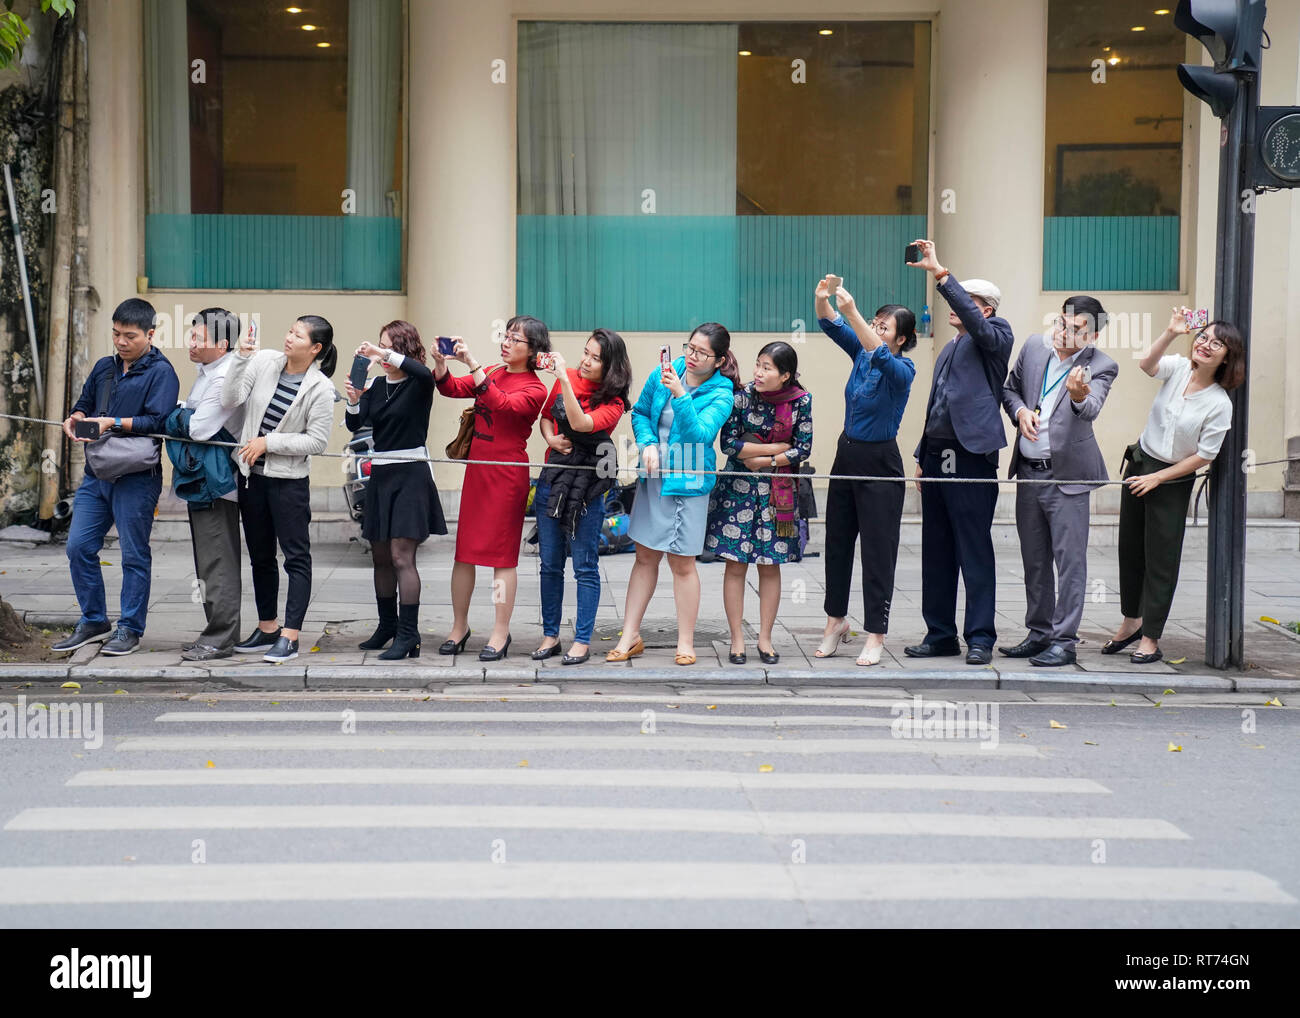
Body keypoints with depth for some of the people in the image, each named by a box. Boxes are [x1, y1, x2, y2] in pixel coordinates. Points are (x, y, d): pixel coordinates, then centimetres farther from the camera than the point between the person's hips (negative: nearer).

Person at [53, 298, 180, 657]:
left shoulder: (160, 372, -6)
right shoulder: (104, 368, 15)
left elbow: (157, 421, -16)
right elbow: (84, 403, 23)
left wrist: (113, 423, -23)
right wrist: (75, 419, 0)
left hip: (136, 478, -7)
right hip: (96, 475, 7)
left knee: (134, 554, 1)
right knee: (79, 546, 6)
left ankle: (130, 628, 11)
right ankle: (93, 621, 19)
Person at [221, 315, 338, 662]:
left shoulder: (320, 389, -13)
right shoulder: (263, 361, -3)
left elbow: (317, 441, -14)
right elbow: (230, 399, -10)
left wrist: (268, 442, -16)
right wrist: (241, 357, -19)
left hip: (289, 479, -5)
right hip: (251, 473, 5)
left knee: (297, 556, -4)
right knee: (260, 555, 15)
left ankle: (290, 637, -1)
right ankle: (267, 628, 28)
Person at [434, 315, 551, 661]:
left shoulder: (535, 389, -8)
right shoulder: (492, 374, 11)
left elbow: (502, 403, -25)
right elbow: (452, 388, 4)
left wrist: (472, 363, -29)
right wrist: (440, 363, -16)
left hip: (508, 473, -6)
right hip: (476, 468, 6)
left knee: (502, 553, -1)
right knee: (464, 549, 7)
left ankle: (501, 632, 7)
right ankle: (459, 626, 18)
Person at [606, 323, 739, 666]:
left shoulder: (721, 395, -10)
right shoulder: (665, 372, 1)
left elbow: (699, 434, -24)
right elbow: (640, 413, 11)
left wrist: (680, 394, -33)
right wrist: (648, 444, -6)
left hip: (687, 483, -4)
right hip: (652, 477, 4)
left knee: (682, 563, 1)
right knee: (645, 557, 11)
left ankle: (686, 643, 13)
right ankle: (630, 637, 18)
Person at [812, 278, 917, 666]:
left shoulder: (902, 370, -14)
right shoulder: (861, 352, 4)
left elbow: (881, 357, -35)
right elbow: (832, 326, -5)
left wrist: (852, 312, -45)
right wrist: (822, 300, -27)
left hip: (879, 464, -7)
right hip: (847, 455, 7)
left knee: (878, 548, -1)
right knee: (837, 540, 13)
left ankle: (875, 634, 7)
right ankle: (836, 620, 27)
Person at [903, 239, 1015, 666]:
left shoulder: (995, 337, -2)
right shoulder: (949, 348, 20)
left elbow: (976, 323, -25)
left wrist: (940, 273, -27)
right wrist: (921, 456, 18)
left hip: (971, 458, -8)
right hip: (937, 455, 8)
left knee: (975, 551, -4)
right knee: (936, 552, 10)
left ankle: (980, 637, 2)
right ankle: (940, 634, 18)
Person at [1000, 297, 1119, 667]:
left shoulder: (1101, 366, -9)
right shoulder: (1034, 346, 4)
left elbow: (1091, 410, -26)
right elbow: (1009, 387, 16)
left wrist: (1079, 395, -49)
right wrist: (1020, 411, -6)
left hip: (1067, 473, -5)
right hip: (1028, 470, 5)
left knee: (1070, 559, -6)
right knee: (1034, 560, 13)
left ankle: (1064, 640, 0)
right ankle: (1039, 633, 24)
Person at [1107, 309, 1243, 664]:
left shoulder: (1220, 404, -15)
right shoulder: (1179, 368, -5)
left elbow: (1204, 456, -13)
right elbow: (1147, 365, -25)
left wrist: (1157, 478, -13)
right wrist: (1171, 332, -37)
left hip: (1174, 482, -4)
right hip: (1140, 464, 4)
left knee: (1161, 560, 0)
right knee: (1130, 548, 14)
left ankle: (1150, 639, 10)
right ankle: (1131, 619, 32)